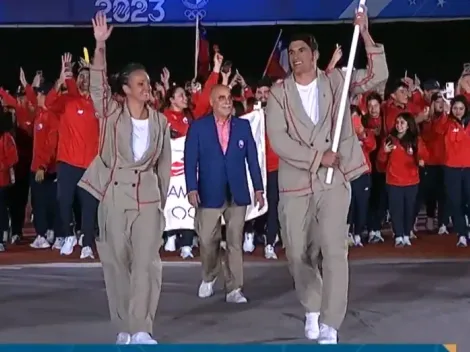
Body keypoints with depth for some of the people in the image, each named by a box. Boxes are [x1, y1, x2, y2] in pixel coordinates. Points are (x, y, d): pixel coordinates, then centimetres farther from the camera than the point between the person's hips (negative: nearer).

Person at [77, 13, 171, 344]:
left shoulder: (160, 121, 7)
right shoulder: (111, 113, 1)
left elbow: (164, 163, 11)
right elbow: (97, 84, -14)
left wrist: (162, 199, 10)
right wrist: (100, 46, -25)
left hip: (148, 196, 1)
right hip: (114, 195, -1)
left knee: (147, 262, -6)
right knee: (117, 262, 4)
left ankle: (141, 330, -2)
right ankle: (125, 327, 16)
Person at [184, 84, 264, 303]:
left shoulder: (243, 126, 5)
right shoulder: (198, 127, 0)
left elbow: (252, 158, 5)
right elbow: (190, 160, -4)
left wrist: (258, 188, 3)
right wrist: (192, 189, -13)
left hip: (237, 193, 1)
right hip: (210, 193, -1)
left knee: (235, 242, 3)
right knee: (208, 241, 6)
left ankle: (234, 289, 9)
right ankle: (208, 278, 32)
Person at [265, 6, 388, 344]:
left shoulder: (336, 81, 3)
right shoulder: (279, 93, 0)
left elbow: (378, 76, -4)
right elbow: (277, 139, -10)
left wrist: (365, 34, -13)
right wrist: (318, 157, -16)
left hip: (334, 180, -1)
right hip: (296, 183, 1)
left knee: (335, 251, -9)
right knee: (298, 254, 10)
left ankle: (329, 326, 0)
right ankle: (312, 308, 36)